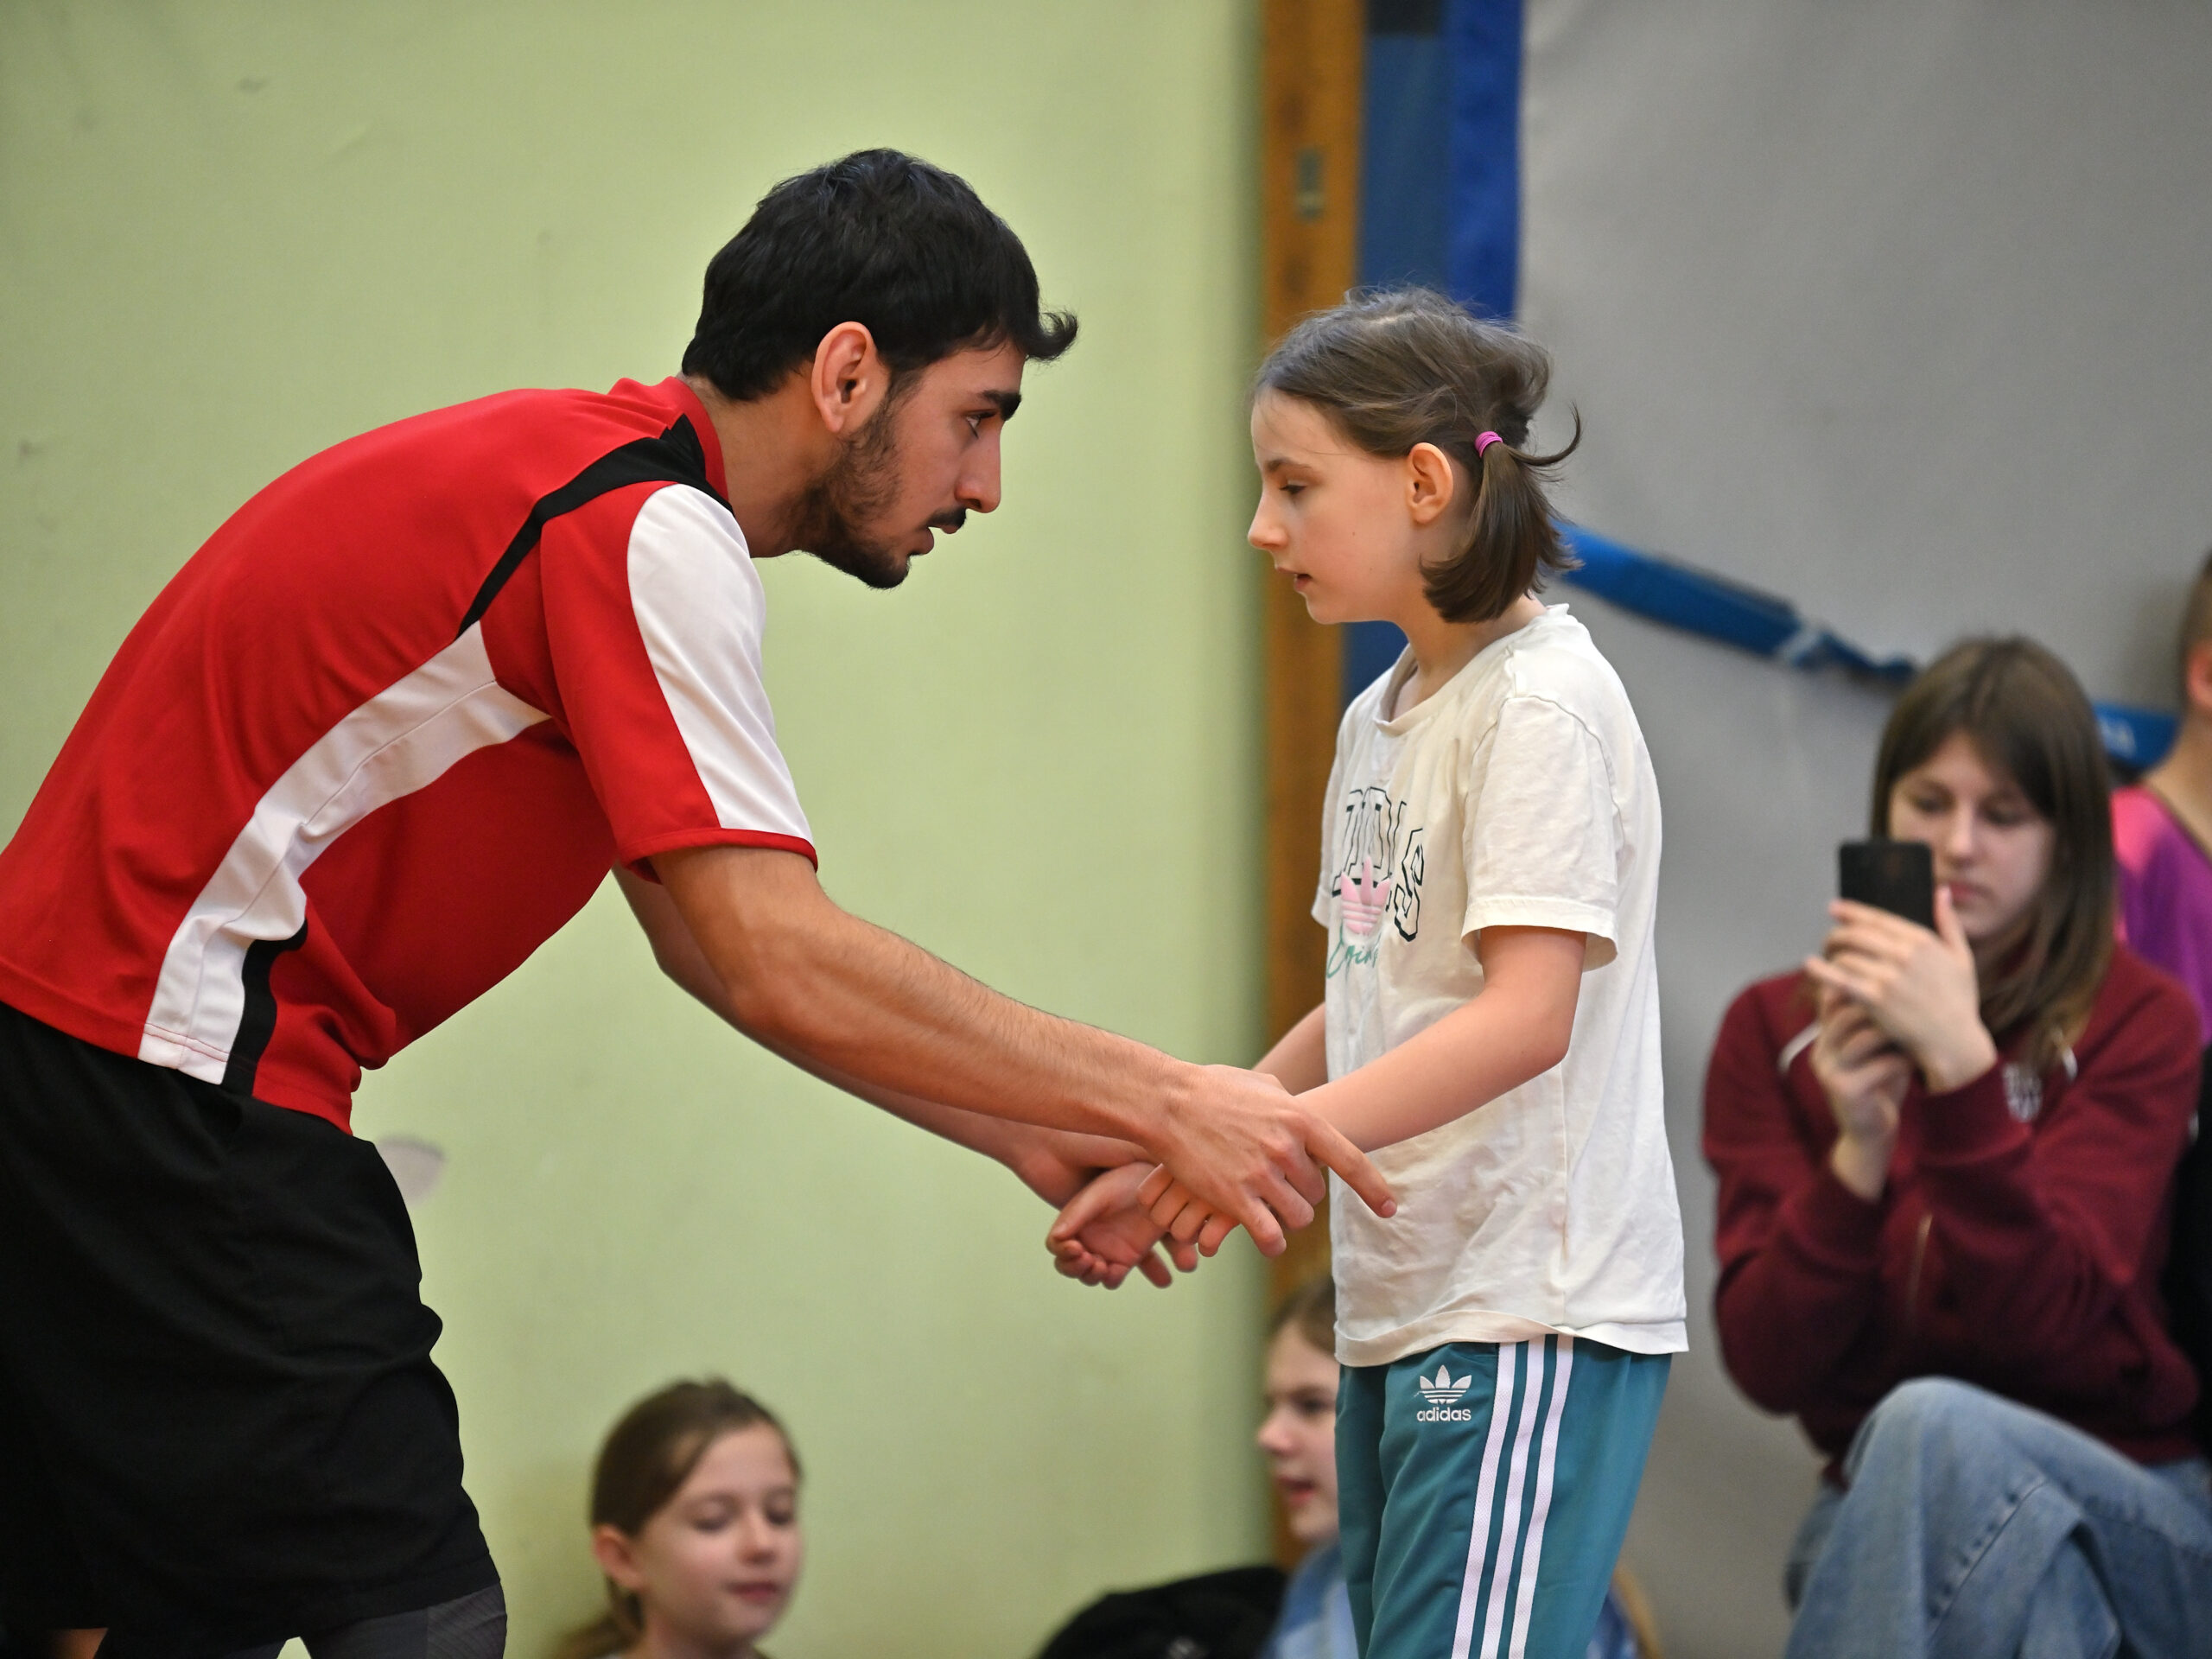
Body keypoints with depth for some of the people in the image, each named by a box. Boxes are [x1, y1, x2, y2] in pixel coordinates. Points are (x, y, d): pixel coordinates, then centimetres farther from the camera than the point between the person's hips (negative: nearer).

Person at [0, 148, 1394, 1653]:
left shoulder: (580, 476, 15)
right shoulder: (650, 530, -15)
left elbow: (718, 947, 19)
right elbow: (775, 966, -22)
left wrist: (1021, 1135, 15)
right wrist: (1162, 1104, -17)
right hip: (171, 1072, -10)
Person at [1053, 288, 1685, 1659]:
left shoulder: (1542, 700, -11)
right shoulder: (1380, 720, 17)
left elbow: (1527, 1014, -19)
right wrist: (1176, 1164, 10)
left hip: (1532, 1309, -9)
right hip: (1400, 1305, 9)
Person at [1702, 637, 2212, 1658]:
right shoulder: (1776, 1030, 6)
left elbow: (2040, 1326, -16)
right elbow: (1767, 1366, -4)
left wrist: (1962, 1068, -26)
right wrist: (1859, 1152, -20)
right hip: (1880, 1514, 2)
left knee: (1934, 1424, -35)